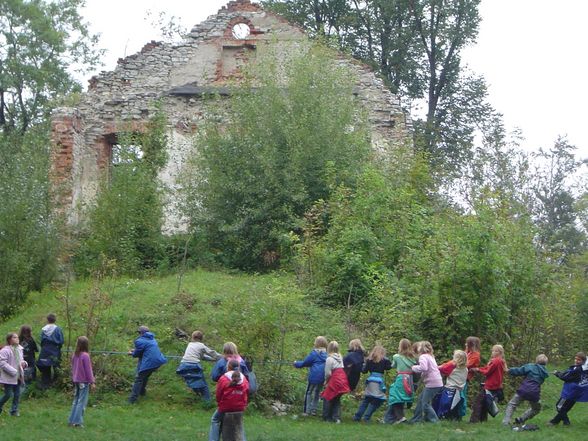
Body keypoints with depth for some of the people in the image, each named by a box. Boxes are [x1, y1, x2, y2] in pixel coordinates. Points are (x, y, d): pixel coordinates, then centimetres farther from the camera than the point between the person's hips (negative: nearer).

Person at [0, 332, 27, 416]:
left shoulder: (19, 349, 9)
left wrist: (24, 363, -1)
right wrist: (13, 371, -22)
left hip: (18, 377, 7)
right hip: (8, 377, -7)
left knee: (17, 394, 7)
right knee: (8, 394, -4)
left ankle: (14, 411, 18)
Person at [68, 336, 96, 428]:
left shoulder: (74, 355, 3)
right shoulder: (85, 356, -17)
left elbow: (73, 368, 12)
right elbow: (88, 370, -14)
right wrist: (92, 382, -9)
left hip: (76, 381, 7)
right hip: (84, 381, -7)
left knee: (76, 400, 15)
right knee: (82, 402, -2)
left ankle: (72, 420, 16)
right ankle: (77, 422, -4)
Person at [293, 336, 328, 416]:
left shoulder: (314, 353, -9)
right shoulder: (326, 354, 6)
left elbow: (305, 362, -1)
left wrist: (296, 364, 15)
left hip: (314, 376, -6)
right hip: (323, 377, 6)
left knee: (308, 393, 4)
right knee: (317, 393, 16)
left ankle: (306, 411, 1)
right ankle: (313, 410, 17)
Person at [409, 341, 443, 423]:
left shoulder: (423, 356, -11)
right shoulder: (430, 356, 20)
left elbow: (423, 367, -28)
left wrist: (413, 367, -13)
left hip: (432, 383, -10)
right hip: (437, 382, 10)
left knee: (425, 403, -4)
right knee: (421, 399, 17)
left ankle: (434, 420, -1)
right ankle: (417, 418, 23)